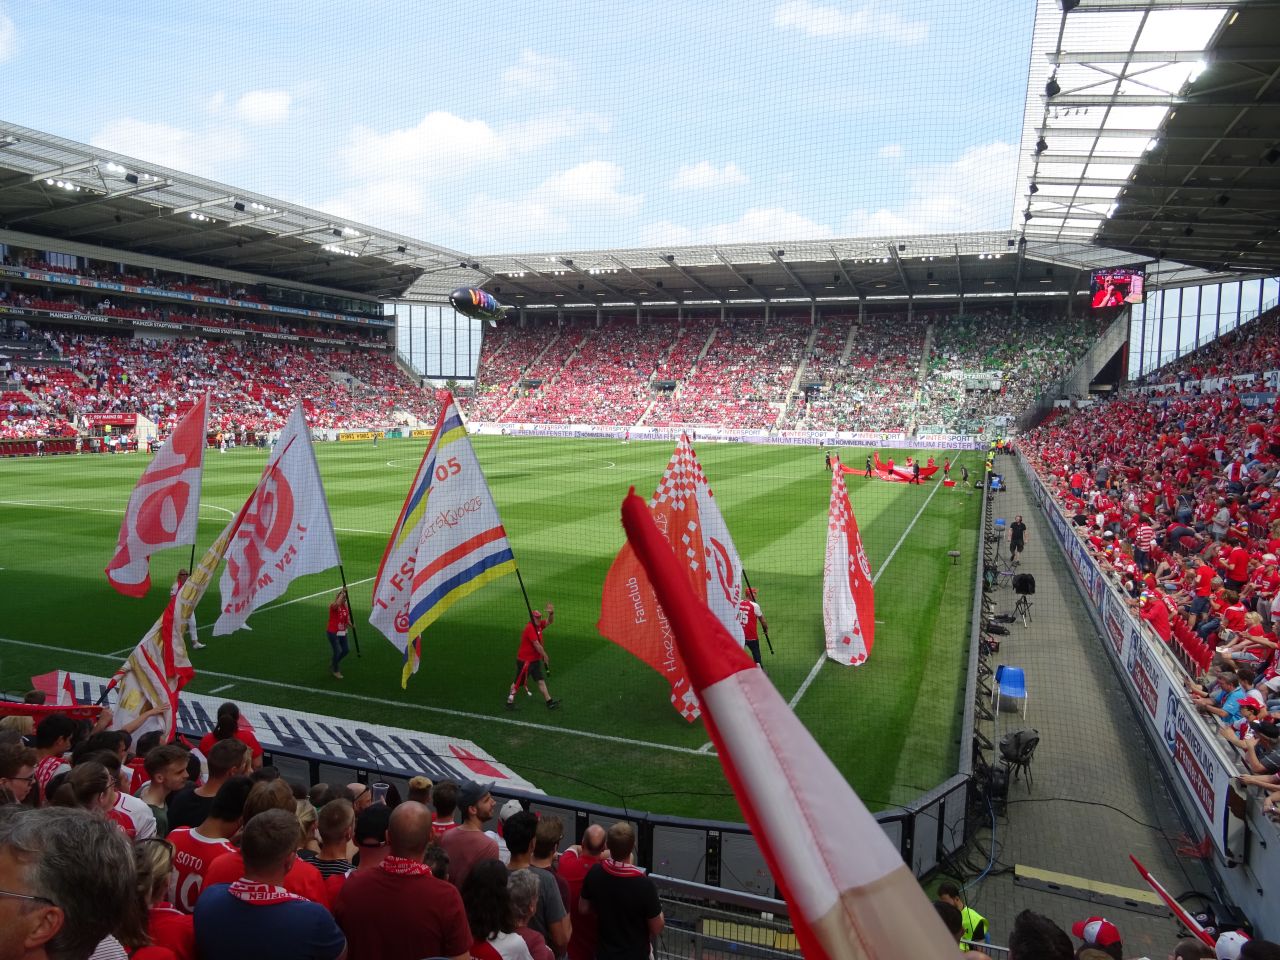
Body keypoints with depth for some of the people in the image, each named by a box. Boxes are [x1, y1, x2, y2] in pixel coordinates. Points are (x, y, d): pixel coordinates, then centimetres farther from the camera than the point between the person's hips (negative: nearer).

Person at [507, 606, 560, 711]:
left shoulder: (538, 625, 5)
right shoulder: (530, 628, -21)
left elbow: (550, 621, 8)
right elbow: (536, 644, -24)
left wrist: (551, 613, -14)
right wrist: (545, 656, -18)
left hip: (536, 659, 9)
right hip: (525, 660, -9)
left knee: (541, 680, 6)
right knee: (518, 682, 4)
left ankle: (549, 702, 6)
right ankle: (509, 702, 18)